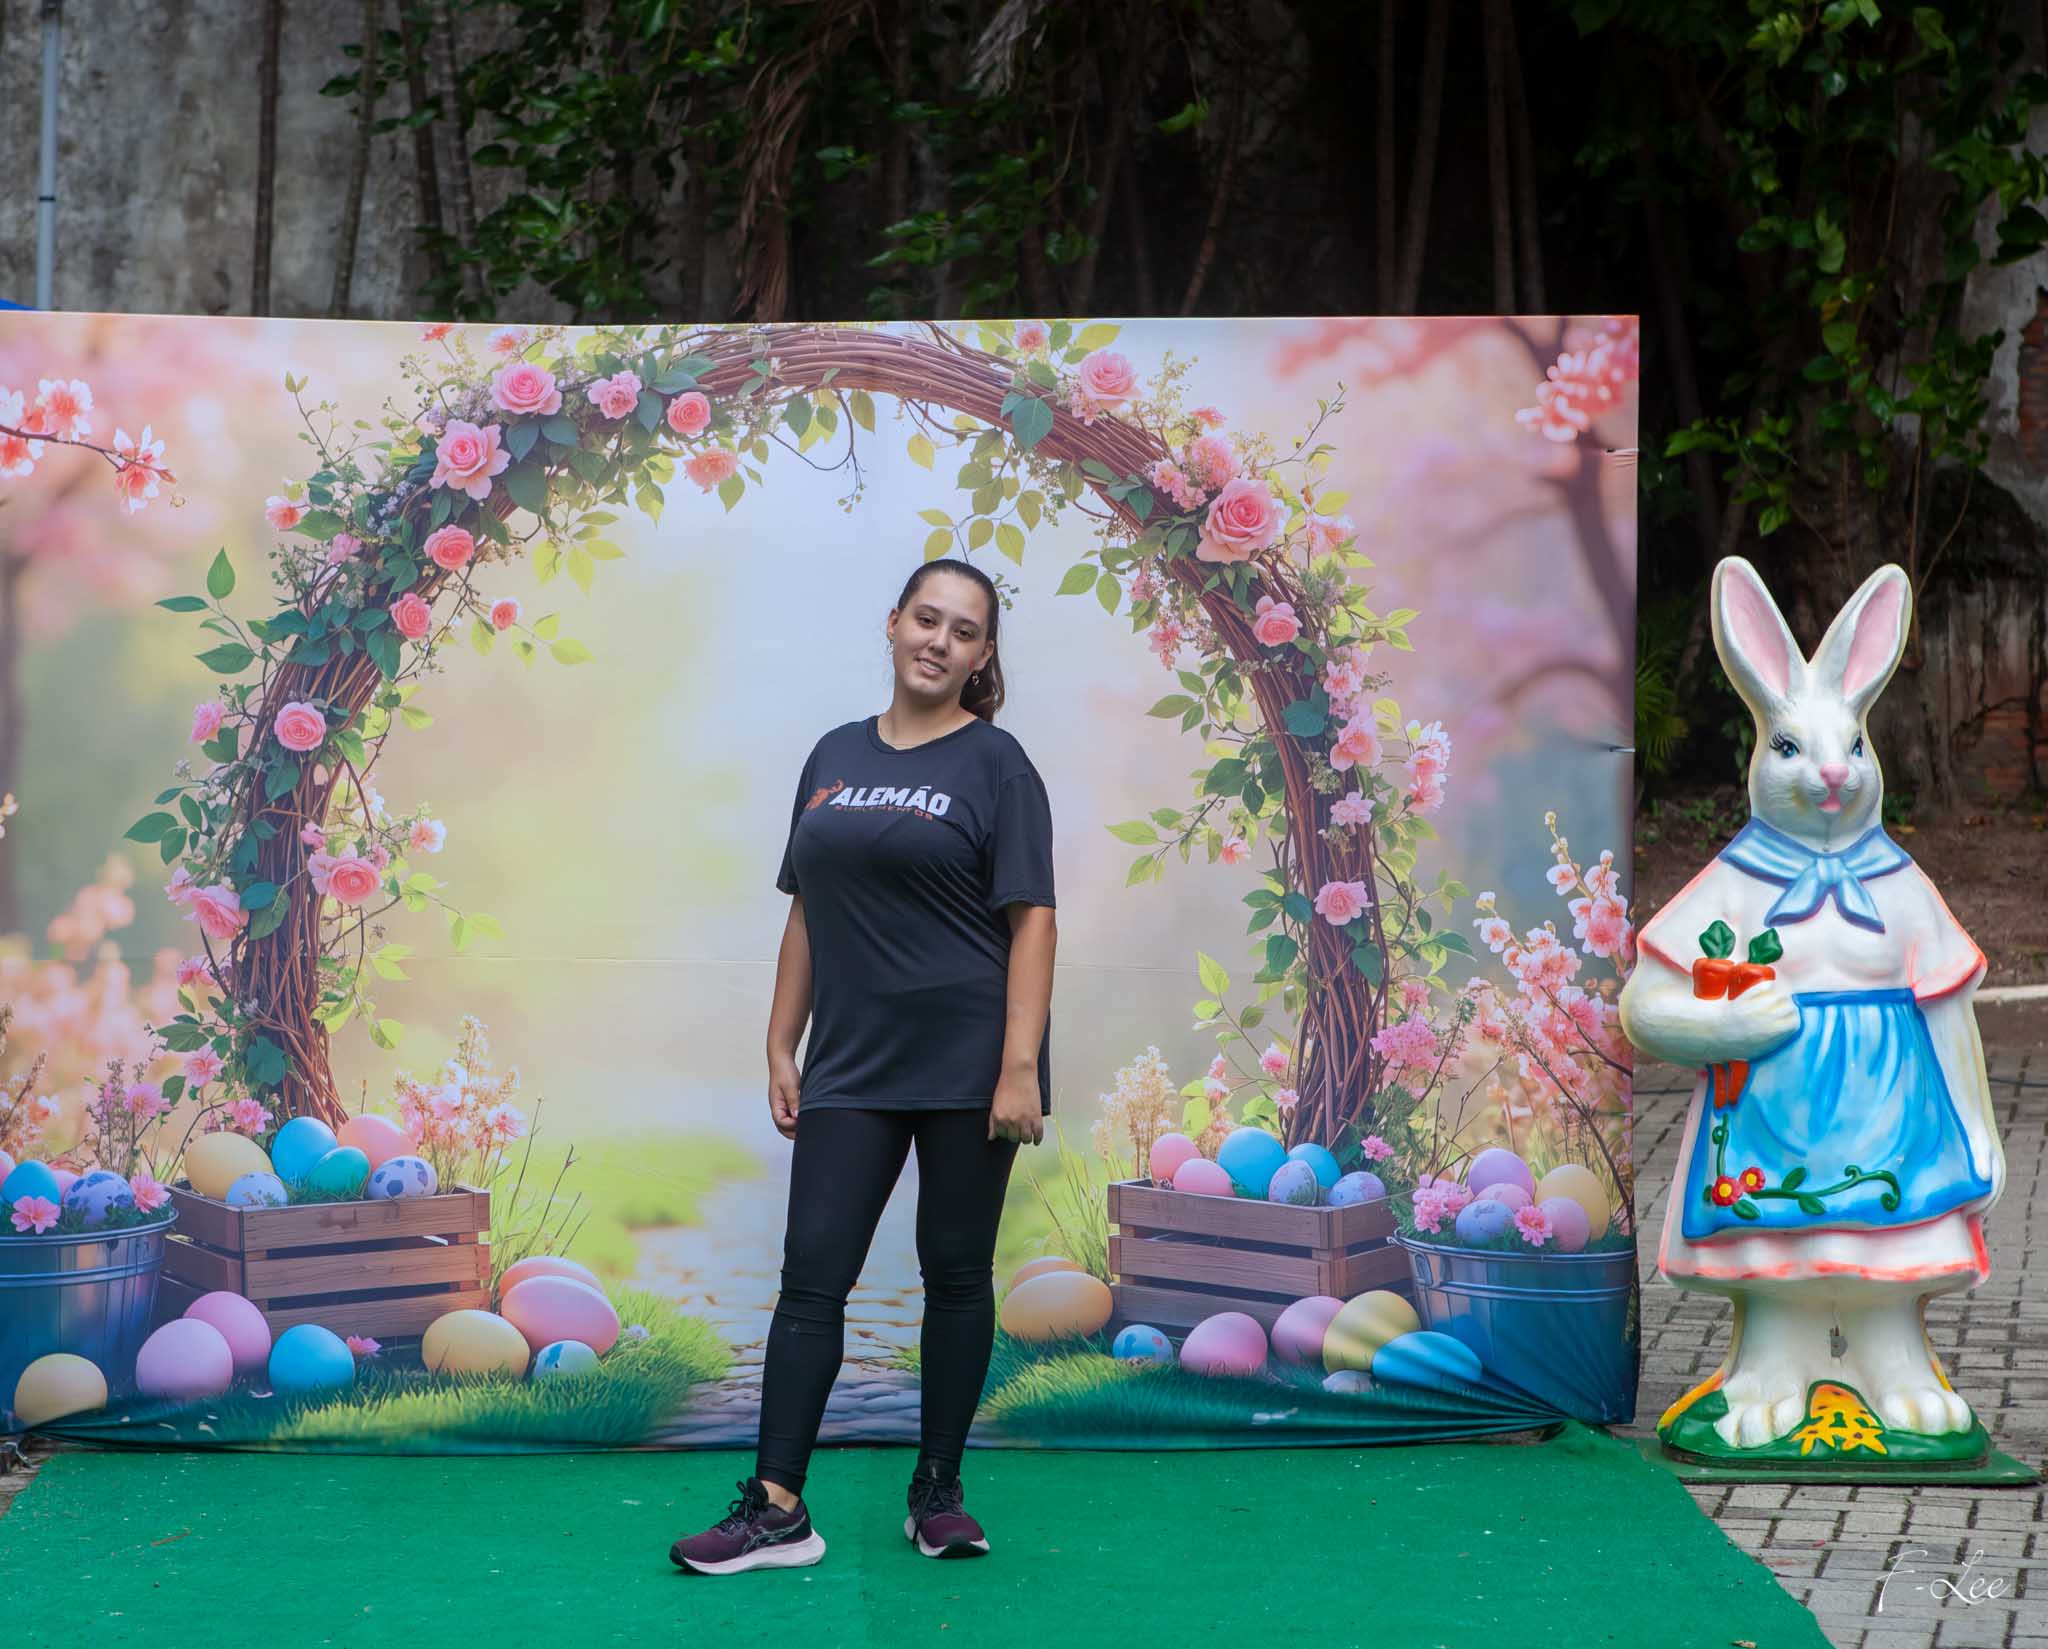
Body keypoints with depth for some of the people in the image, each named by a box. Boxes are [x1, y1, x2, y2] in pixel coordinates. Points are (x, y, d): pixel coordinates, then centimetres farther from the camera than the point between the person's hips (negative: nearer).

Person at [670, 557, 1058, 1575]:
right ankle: (776, 1510, -2)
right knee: (812, 1274, -2)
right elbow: (807, 913, 14)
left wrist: (1019, 1070, -16)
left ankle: (938, 1495, 16)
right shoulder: (836, 756, 11)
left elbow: (1031, 920, -9)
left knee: (956, 1275, 5)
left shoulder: (994, 764, -3)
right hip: (852, 1069, 4)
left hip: (966, 1067, -4)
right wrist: (781, 1049, 9)